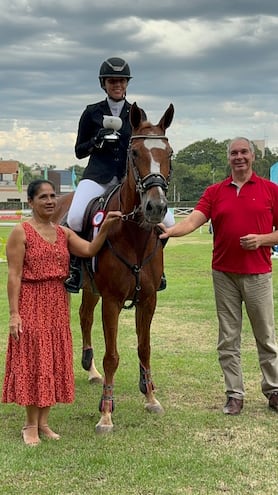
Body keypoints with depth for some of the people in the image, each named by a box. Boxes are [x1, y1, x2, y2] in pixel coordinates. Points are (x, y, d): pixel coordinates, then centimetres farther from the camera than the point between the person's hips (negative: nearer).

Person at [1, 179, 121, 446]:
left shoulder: (63, 232, 10)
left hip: (58, 304, 6)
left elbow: (90, 250, -1)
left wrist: (105, 227, -15)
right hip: (31, 304, -6)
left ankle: (43, 422, 21)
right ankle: (30, 425, 12)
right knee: (32, 361, 0)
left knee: (54, 362, 9)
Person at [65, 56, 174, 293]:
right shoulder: (92, 113, 7)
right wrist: (97, 141, -10)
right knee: (75, 217, -30)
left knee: (166, 220, -15)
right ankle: (76, 267, -7)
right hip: (98, 175, -2)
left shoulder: (137, 114, 10)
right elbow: (79, 151, 9)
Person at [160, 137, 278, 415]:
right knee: (228, 340, 6)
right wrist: (170, 231, -28)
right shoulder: (215, 192, 5)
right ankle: (234, 394, 15)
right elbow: (193, 220, -9)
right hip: (224, 274, 2)